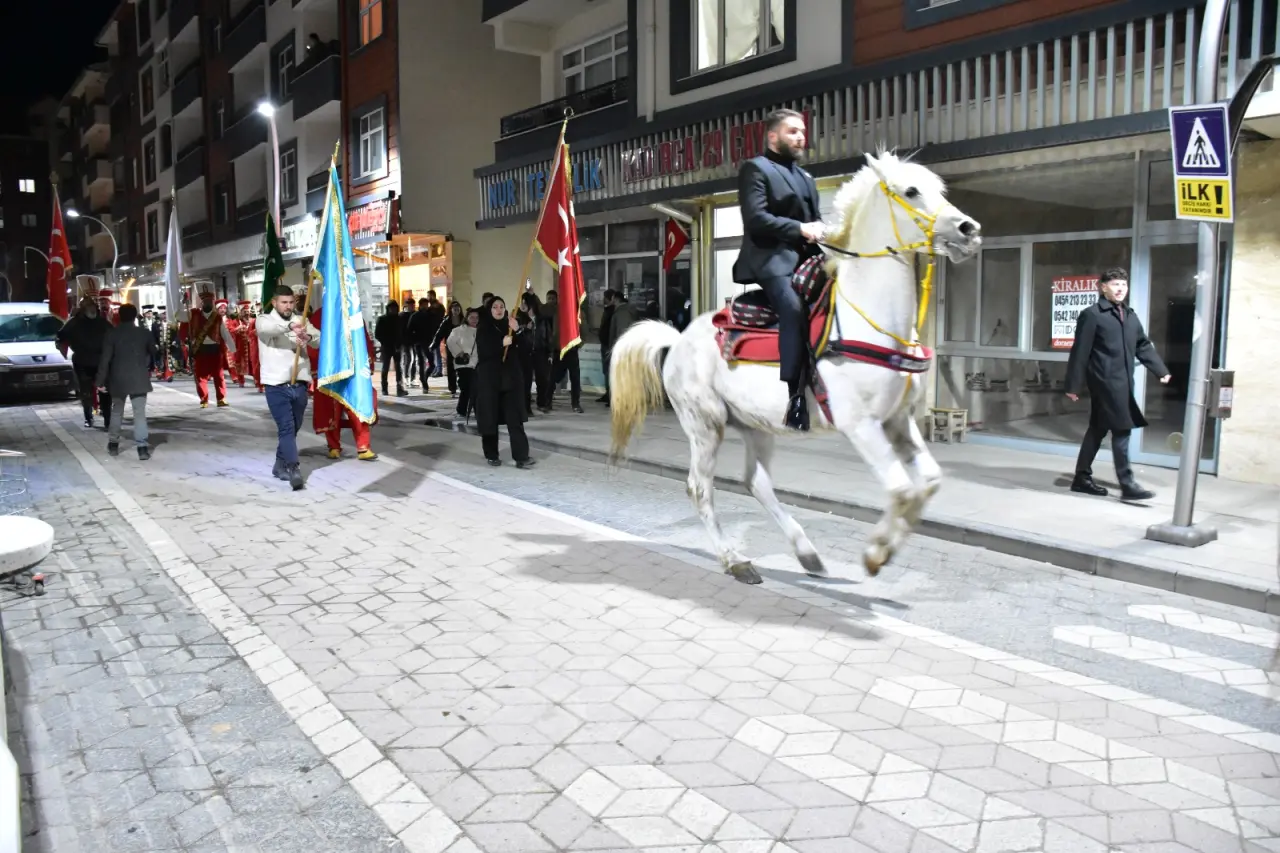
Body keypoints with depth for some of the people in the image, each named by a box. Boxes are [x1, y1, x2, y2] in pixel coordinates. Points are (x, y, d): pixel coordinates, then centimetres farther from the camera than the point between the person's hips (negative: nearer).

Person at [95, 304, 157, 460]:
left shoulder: (112, 334, -3)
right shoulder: (145, 332, 0)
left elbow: (105, 359, -6)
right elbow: (153, 352, 12)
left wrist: (100, 380, -1)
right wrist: (149, 367, 31)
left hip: (118, 378, 1)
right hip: (139, 378, -1)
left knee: (116, 411, 18)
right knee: (140, 412, -4)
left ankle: (113, 444, 23)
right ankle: (142, 447, -12)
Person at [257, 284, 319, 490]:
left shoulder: (301, 321, 12)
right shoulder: (265, 320, 1)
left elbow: (320, 339, -2)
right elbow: (268, 328, -24)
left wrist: (309, 338, -26)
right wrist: (290, 326, -43)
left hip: (300, 384, 4)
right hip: (277, 385, -4)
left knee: (293, 428, 13)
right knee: (286, 428, -12)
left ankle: (280, 466, 28)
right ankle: (294, 469, -16)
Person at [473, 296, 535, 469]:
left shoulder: (510, 325, 10)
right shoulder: (483, 328, 1)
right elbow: (483, 350, -13)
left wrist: (517, 331, -13)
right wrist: (502, 343, -20)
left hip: (511, 376, 2)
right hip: (489, 377, -2)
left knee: (515, 417, -4)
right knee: (490, 417, 2)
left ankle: (521, 457, -7)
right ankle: (492, 455, 15)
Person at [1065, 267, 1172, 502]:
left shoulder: (1130, 316, 17)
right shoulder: (1091, 315, -7)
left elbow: (1144, 347, 20)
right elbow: (1080, 352, -10)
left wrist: (1161, 371, 8)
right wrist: (1074, 385, -12)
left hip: (1123, 382, 8)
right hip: (1105, 381, -8)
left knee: (1098, 429, 13)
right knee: (1121, 430, -9)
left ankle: (1082, 478, 21)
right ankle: (1127, 484, -5)